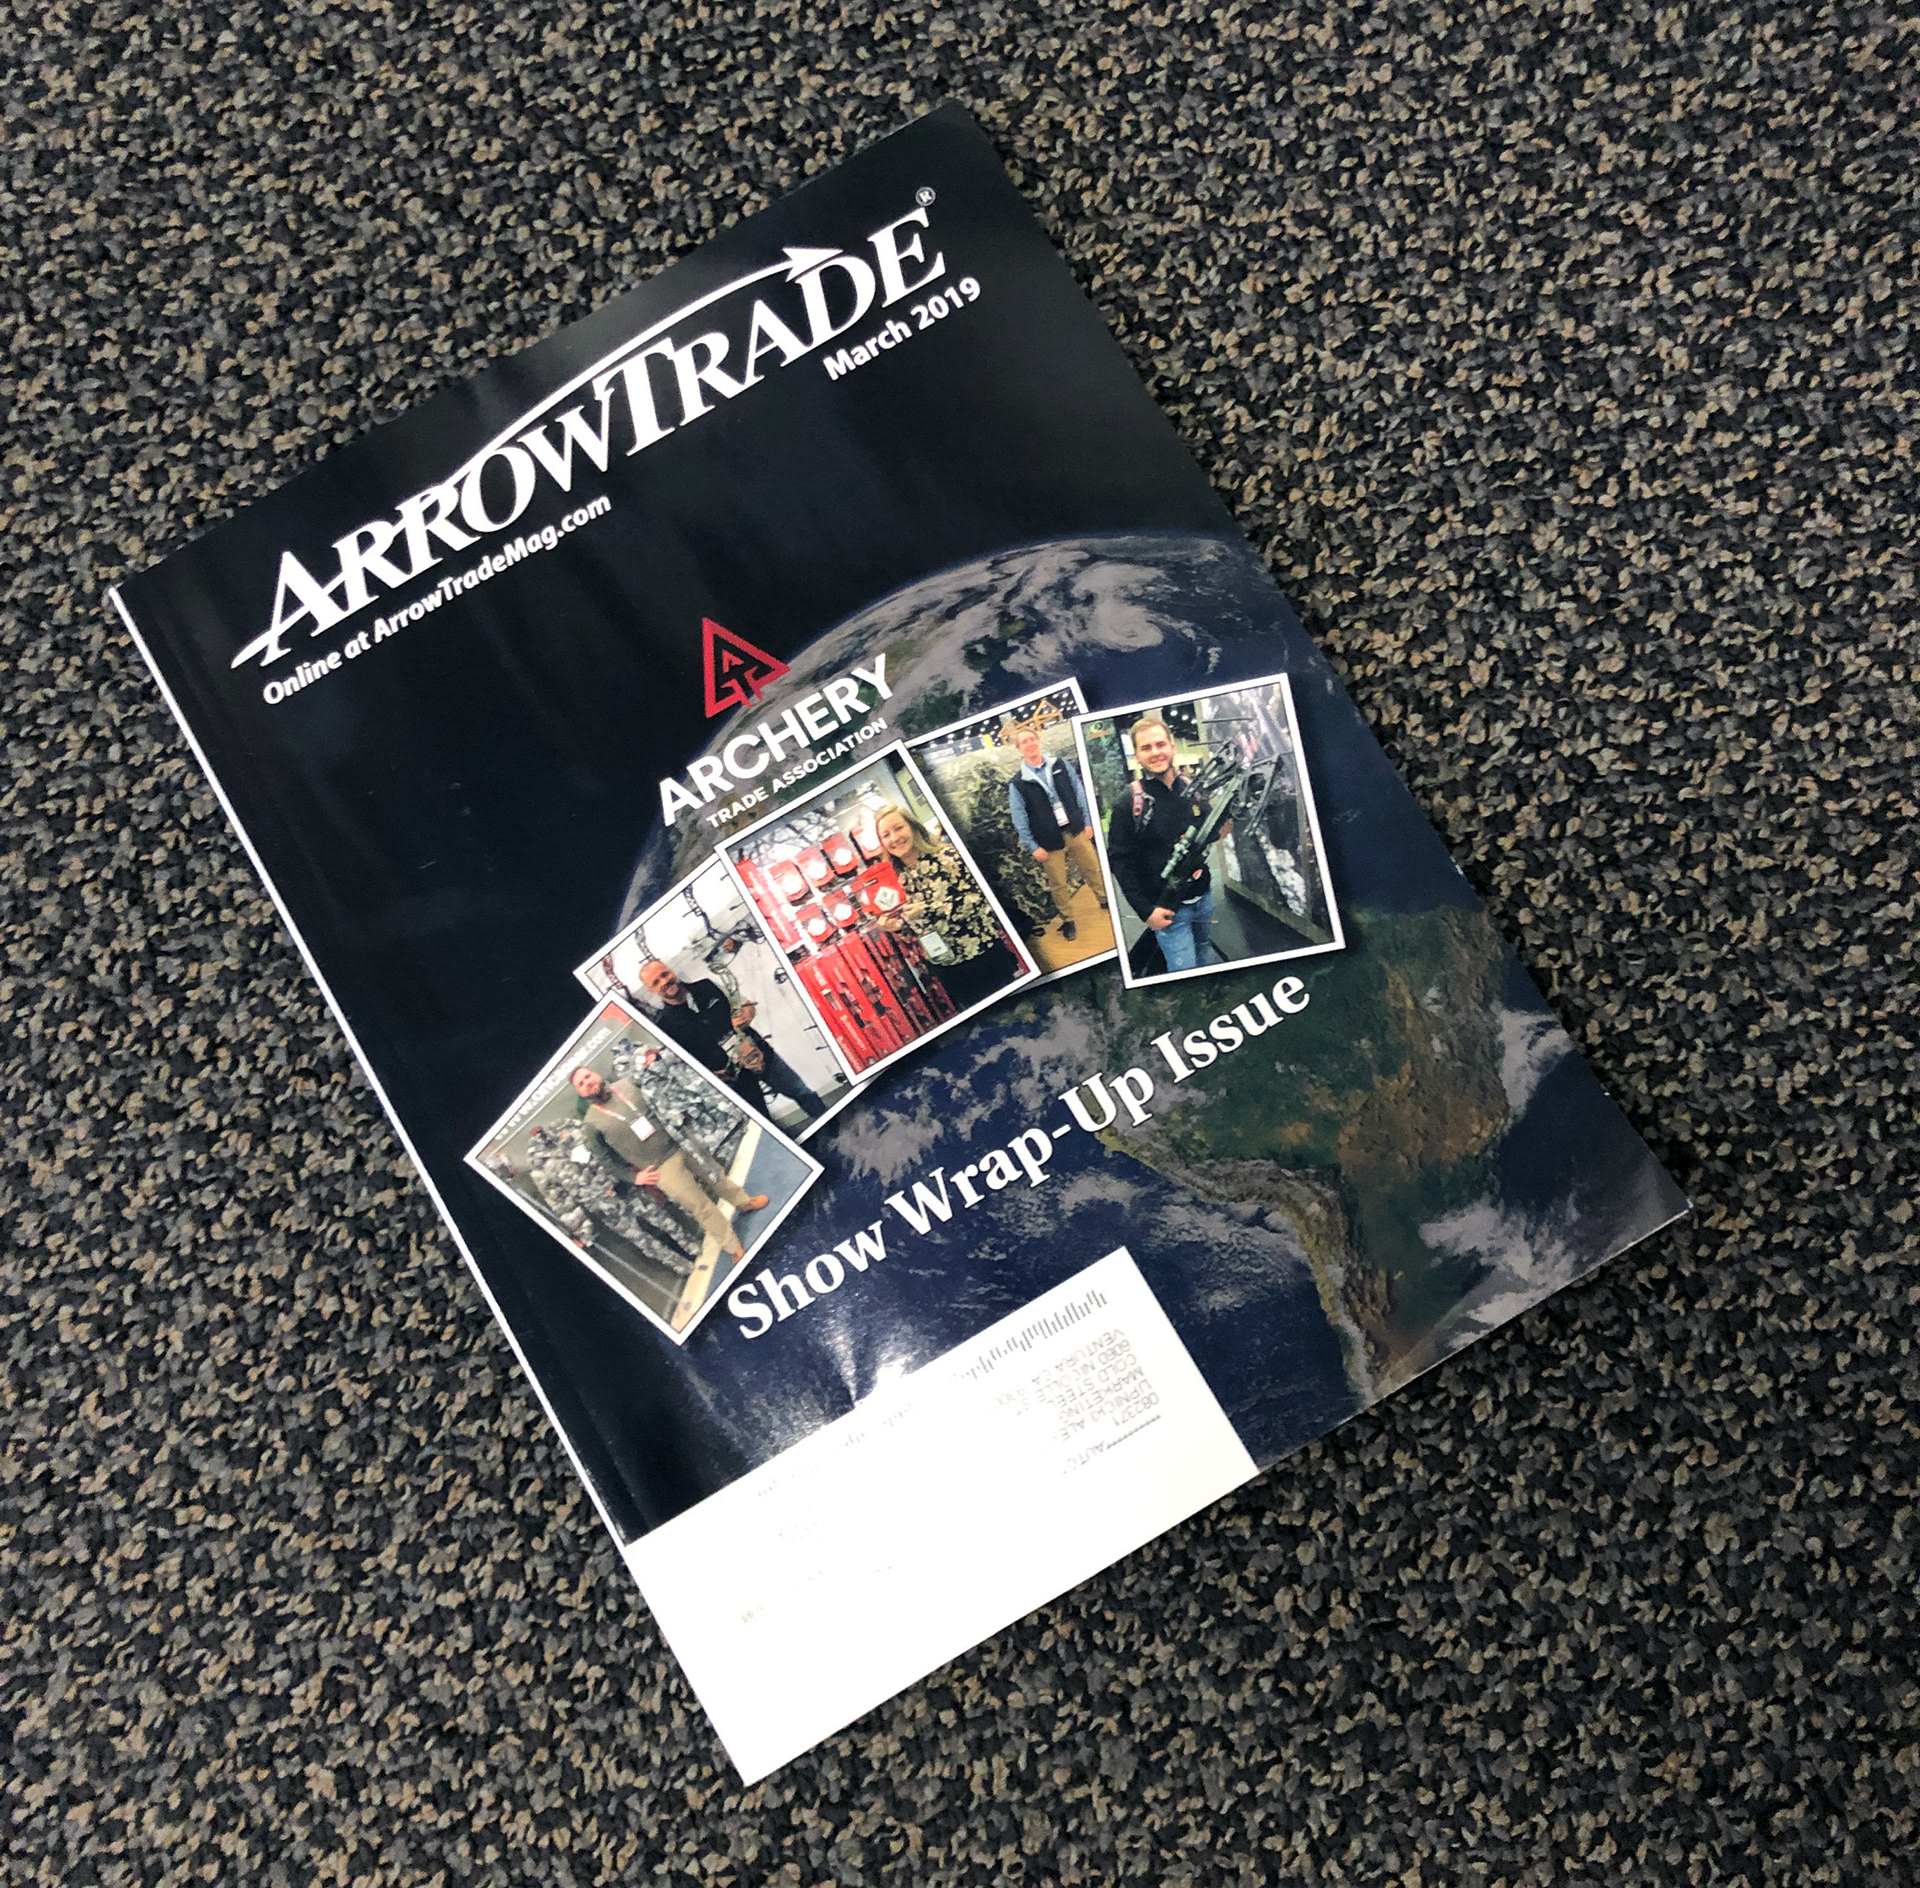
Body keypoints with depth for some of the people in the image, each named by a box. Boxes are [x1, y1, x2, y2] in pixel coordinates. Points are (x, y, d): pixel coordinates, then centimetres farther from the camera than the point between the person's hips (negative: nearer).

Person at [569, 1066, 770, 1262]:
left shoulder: (628, 1085, -1)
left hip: (680, 1145, 4)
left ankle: (743, 1201, 48)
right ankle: (732, 1247, 16)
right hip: (661, 1168, -4)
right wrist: (635, 1177, -10)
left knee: (715, 1175, 21)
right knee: (702, 1207, 0)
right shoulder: (592, 1122, -13)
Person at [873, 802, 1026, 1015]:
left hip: (986, 954, -4)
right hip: (949, 969, 4)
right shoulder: (900, 883, 6)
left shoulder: (946, 857, -8)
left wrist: (927, 910, -24)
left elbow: (976, 898, -17)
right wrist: (897, 925, -10)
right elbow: (918, 927, 12)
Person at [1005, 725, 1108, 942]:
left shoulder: (1061, 765, 0)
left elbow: (1079, 794, 5)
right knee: (1058, 884, 7)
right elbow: (1020, 819, -6)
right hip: (1049, 841, -2)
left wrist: (1087, 822, 3)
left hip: (1076, 831, 2)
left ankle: (1106, 901, 39)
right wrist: (1033, 846, -8)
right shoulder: (1017, 784, -8)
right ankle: (1067, 921, 23)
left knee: (1093, 870, 16)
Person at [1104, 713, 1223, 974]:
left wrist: (1219, 831, -8)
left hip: (1203, 897, 5)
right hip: (1167, 908, -5)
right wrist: (1145, 910, -15)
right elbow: (1119, 861, -11)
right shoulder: (1129, 802, -12)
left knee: (1204, 952, 20)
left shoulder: (1193, 788, 3)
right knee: (1184, 972, -6)